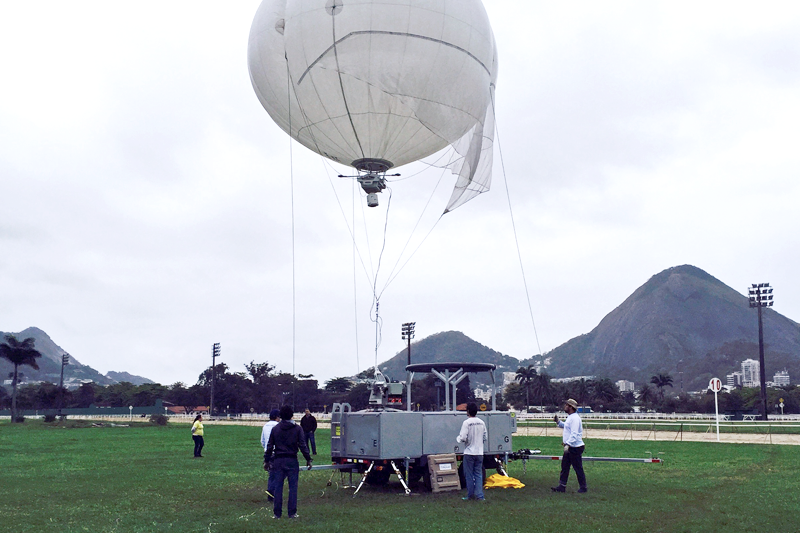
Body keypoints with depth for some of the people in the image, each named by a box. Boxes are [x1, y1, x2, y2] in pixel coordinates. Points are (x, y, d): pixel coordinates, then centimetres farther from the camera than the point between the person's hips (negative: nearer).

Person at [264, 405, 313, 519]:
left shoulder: (275, 429, 4)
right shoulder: (297, 429, -3)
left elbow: (269, 446, 7)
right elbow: (303, 445, -5)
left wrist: (267, 460, 15)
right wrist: (308, 459, 0)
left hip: (278, 460, 2)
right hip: (292, 461, -2)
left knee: (278, 486, 6)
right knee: (293, 486, 3)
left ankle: (276, 513, 9)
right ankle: (292, 513, 4)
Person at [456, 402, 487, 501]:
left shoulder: (466, 422, -13)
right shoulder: (482, 423, 5)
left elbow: (463, 438, -17)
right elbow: (485, 438, 9)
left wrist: (458, 438, 4)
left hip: (469, 453, -5)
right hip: (479, 453, 5)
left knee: (469, 475, 5)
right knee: (478, 474, 8)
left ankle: (470, 495, 10)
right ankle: (479, 495, 3)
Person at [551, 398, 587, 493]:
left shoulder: (575, 418, -19)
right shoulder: (569, 417, 14)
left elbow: (574, 434, -26)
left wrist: (567, 444, -32)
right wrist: (558, 422, 20)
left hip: (575, 447, -10)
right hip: (569, 448, 10)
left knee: (578, 468, 0)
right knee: (564, 467, 11)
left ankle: (583, 487, 10)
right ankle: (562, 486, 15)